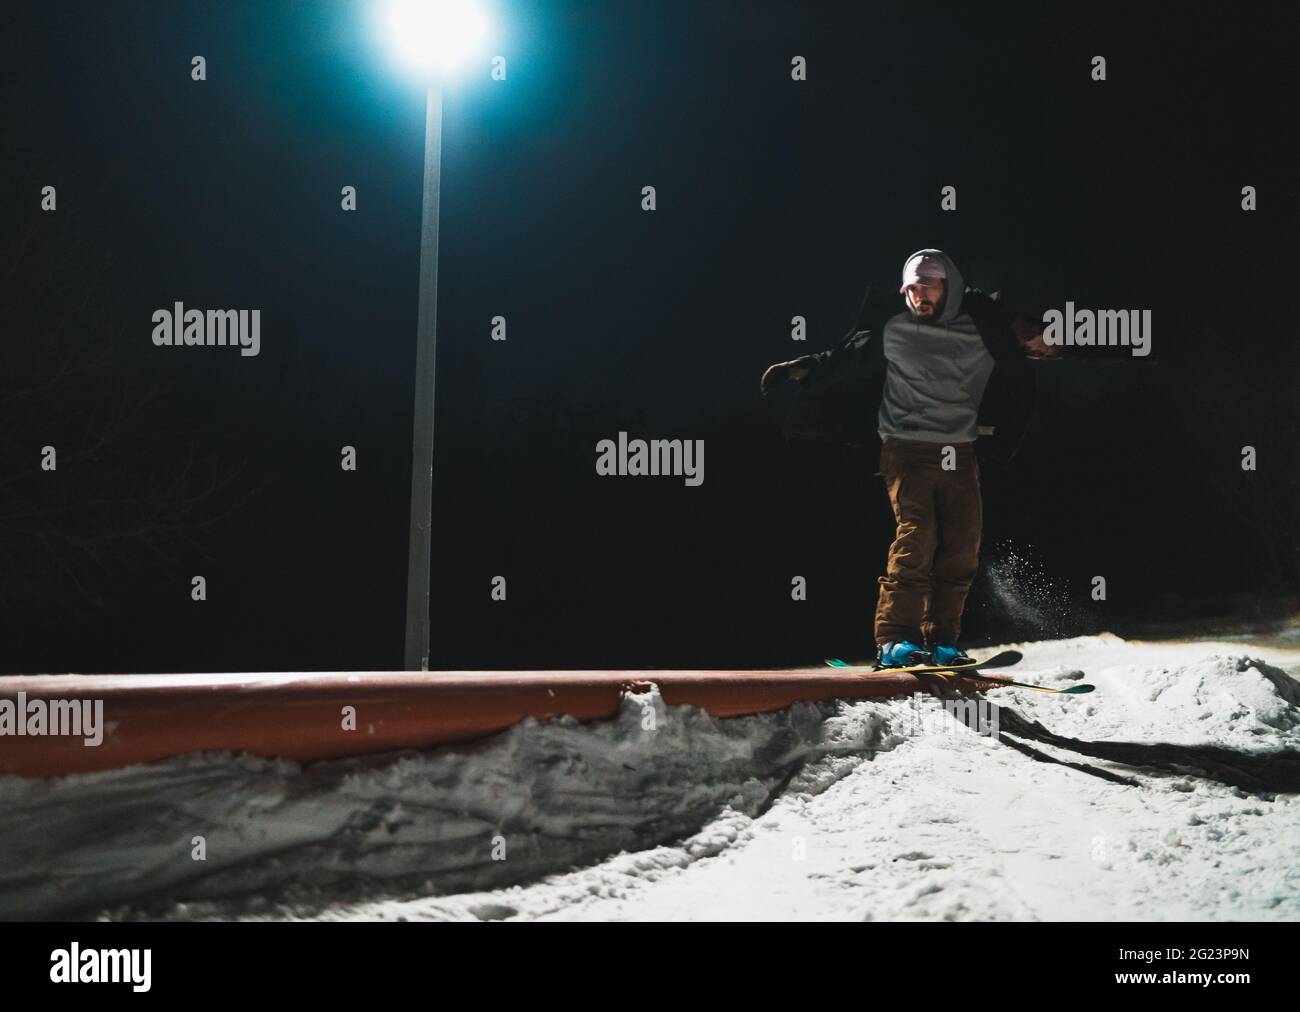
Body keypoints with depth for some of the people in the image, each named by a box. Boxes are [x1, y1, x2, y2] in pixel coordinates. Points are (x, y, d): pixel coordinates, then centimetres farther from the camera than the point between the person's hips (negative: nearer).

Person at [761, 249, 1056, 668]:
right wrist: (796, 368, 7)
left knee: (962, 549, -1)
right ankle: (895, 638, -19)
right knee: (916, 535, -18)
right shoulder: (894, 330, 2)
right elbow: (843, 359, 13)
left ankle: (942, 639, 8)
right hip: (908, 448, -3)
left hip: (960, 454, 3)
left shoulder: (981, 331, 6)